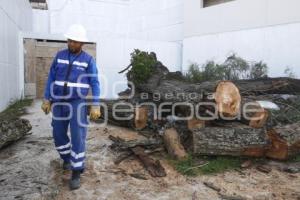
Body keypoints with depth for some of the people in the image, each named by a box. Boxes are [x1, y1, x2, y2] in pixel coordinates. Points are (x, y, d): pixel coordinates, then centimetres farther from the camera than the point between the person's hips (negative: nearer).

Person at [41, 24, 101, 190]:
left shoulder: (88, 60, -4)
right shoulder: (60, 55, 4)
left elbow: (95, 84, -6)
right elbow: (52, 78, 7)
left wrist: (95, 106, -15)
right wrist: (47, 100, 3)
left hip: (78, 103, -3)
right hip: (59, 102, 4)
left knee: (77, 137, -11)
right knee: (59, 135, 10)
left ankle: (76, 173, 1)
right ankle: (67, 158, 40)